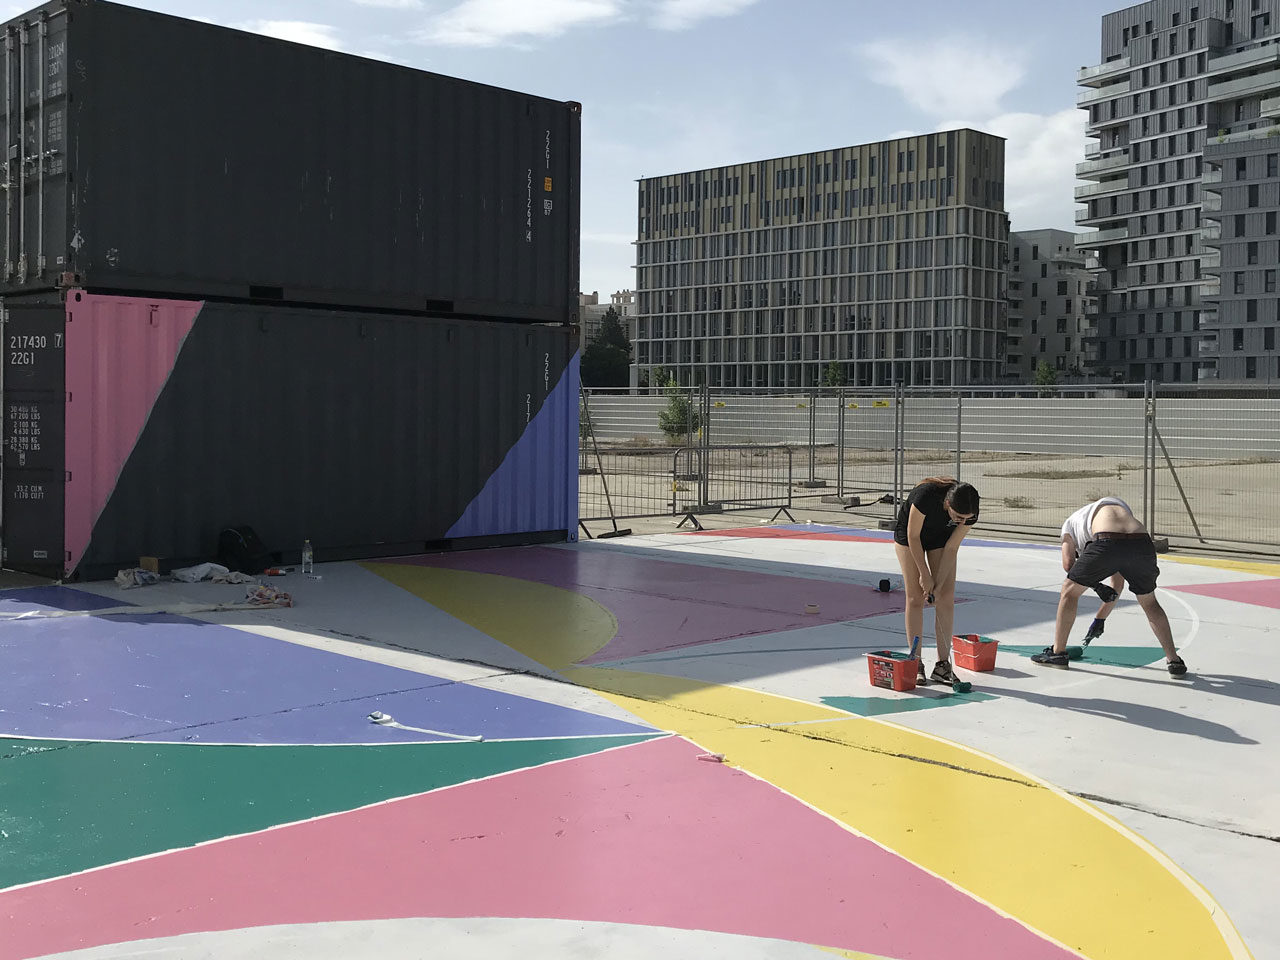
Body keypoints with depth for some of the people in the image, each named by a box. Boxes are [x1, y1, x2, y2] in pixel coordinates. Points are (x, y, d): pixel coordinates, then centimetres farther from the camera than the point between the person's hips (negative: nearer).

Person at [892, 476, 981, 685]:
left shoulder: (969, 513, -29)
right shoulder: (926, 495, -40)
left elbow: (951, 548, -18)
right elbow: (913, 536, -26)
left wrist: (938, 584, -19)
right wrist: (925, 575, -22)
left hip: (941, 536, 3)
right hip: (909, 536, -3)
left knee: (946, 597, -5)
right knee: (915, 598, -7)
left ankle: (943, 664, -1)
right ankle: (916, 663, -2)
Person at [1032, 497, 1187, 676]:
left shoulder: (1071, 522, 34)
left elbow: (1068, 564, 16)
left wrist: (1096, 586, 22)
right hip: (1142, 541, 4)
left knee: (1070, 590, 22)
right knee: (1149, 603, 30)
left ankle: (1058, 653, 27)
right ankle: (1174, 661, 27)